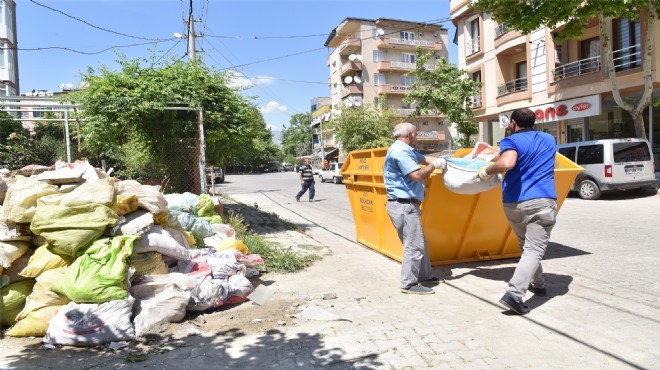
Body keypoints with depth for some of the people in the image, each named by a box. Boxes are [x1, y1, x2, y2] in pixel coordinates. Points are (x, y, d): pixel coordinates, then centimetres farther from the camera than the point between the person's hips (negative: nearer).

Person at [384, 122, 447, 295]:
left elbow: (424, 158, 22)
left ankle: (424, 276, 31)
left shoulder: (406, 151, 17)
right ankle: (409, 284, 0)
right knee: (414, 245, -7)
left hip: (408, 204, 11)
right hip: (403, 205, -11)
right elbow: (417, 175, -21)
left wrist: (441, 161, 7)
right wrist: (434, 165, -6)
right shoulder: (400, 151, -16)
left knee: (419, 242, 19)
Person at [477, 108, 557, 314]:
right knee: (534, 250, -6)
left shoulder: (512, 141, -1)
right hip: (541, 202, 0)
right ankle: (514, 294, -21)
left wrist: (486, 171, -7)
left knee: (527, 246, 22)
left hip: (513, 204, 0)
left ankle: (538, 284, 36)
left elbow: (507, 164, -24)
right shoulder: (549, 140, 17)